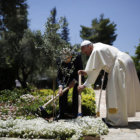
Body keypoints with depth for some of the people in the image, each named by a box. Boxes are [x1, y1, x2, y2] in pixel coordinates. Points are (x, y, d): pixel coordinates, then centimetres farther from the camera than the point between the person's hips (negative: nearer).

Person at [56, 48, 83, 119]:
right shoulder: (60, 62, -23)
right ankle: (62, 113, 0)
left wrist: (74, 81, -28)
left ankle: (74, 113, 0)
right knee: (62, 93, -8)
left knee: (75, 94, -11)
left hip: (76, 77, -2)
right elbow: (59, 76, -17)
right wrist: (60, 86, -32)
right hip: (67, 77, 2)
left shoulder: (77, 57, -30)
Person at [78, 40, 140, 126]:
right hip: (124, 64, 11)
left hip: (121, 66, -11)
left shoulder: (96, 51, -16)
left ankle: (116, 120, -5)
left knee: (116, 92, -8)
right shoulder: (98, 47, 15)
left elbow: (95, 70, -17)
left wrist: (85, 85, -13)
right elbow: (95, 67, 17)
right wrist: (86, 72, 3)